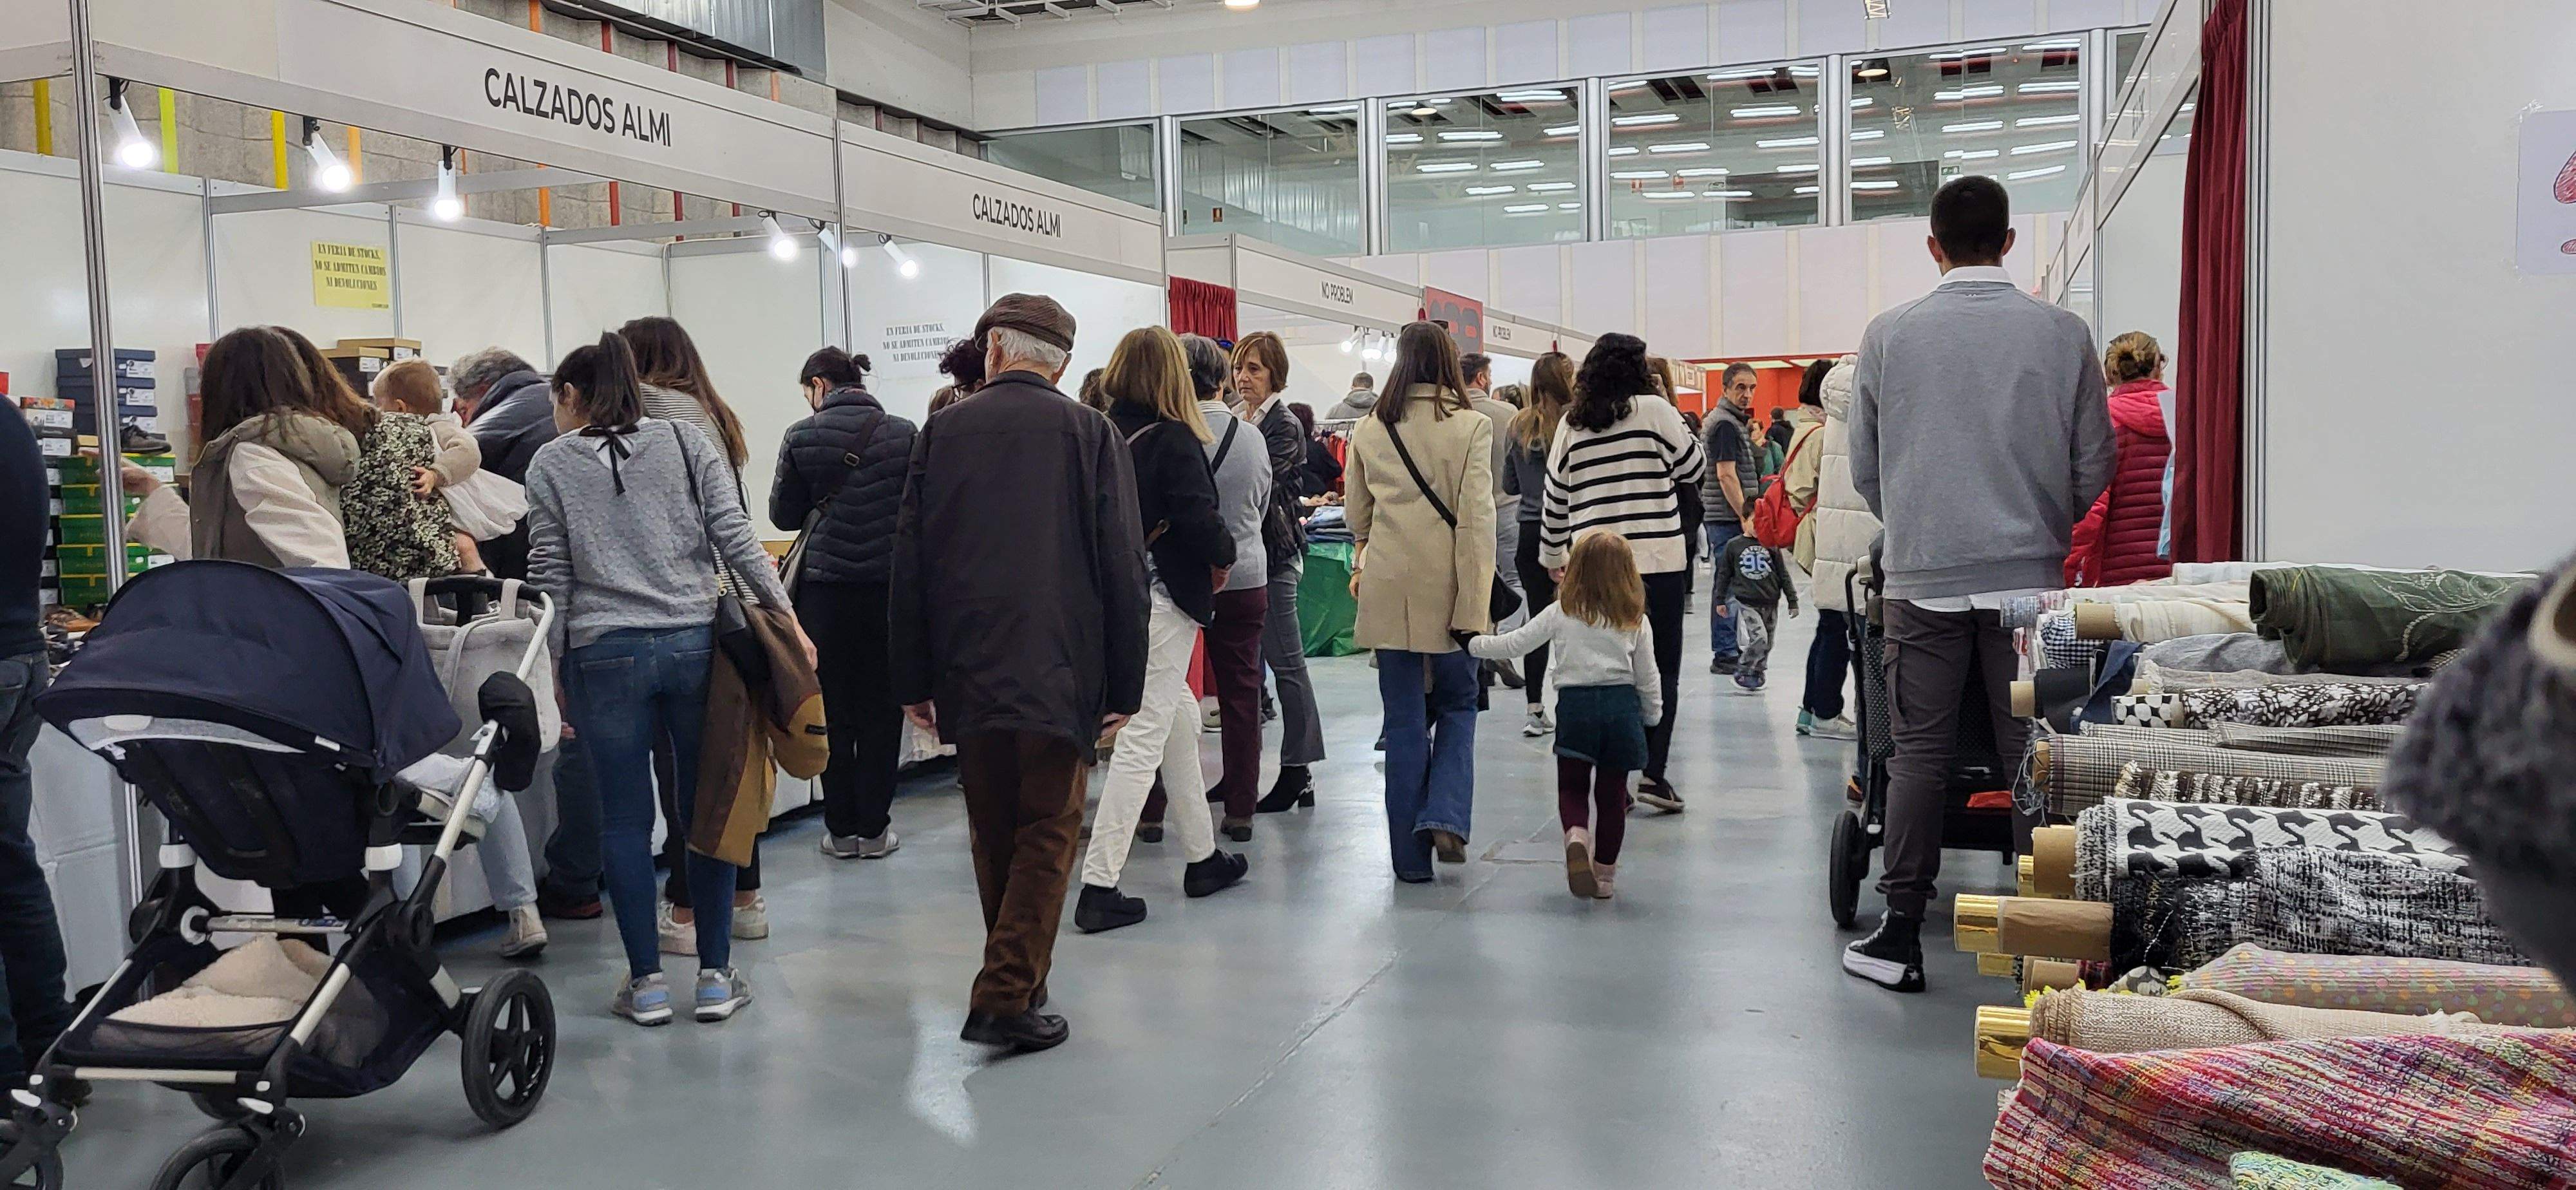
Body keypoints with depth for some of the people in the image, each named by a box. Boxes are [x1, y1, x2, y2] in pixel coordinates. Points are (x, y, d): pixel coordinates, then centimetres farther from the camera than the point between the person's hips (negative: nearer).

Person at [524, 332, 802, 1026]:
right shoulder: (688, 443, 7)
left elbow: (551, 577, 2)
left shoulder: (551, 464, 5)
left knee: (626, 820, 7)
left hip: (604, 654, -1)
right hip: (695, 643, 1)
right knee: (707, 811, 8)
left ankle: (646, 982, 12)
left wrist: (556, 670, 8)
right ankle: (716, 977, 13)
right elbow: (735, 539, -1)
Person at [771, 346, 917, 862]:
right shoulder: (903, 433, -2)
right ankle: (874, 829, 13)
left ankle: (841, 829, 15)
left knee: (832, 711, 9)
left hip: (825, 587, 0)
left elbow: (783, 515, 4)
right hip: (888, 583, 1)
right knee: (881, 710, 9)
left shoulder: (802, 437, -4)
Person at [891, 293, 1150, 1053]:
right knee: (1047, 834, 4)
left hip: (967, 673, 3)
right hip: (1059, 670, -3)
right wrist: (1124, 683, 1)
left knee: (993, 834, 16)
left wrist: (913, 678, 10)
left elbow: (908, 562, 5)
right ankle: (1007, 997, -3)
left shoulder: (941, 432, 4)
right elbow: (1123, 567, -4)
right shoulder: (1090, 434, -2)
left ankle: (1020, 974, 30)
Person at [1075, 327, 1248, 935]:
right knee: (1142, 738, -3)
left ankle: (1203, 858, 30)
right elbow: (1199, 520, -19)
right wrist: (1226, 554, 0)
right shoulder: (1174, 440, -13)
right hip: (1162, 599, -7)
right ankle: (1098, 888, -5)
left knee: (1181, 719, 20)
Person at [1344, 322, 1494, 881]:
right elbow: (1477, 519, -10)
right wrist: (1474, 605, -10)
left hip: (1388, 588, 2)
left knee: (1405, 721, 8)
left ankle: (1411, 855, 11)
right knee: (1458, 707, 16)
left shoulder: (1368, 430, 4)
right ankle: (1445, 817, -3)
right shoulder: (1471, 426, -5)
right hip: (1446, 587, -2)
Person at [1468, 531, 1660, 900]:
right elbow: (1648, 676, 6)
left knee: (1572, 787, 13)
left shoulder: (1561, 613, -2)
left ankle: (1576, 835, -17)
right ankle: (1604, 872, 16)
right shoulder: (1636, 621, 2)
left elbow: (1514, 644, 2)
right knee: (1612, 793, 12)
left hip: (1575, 706, -1)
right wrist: (1652, 716, 20)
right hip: (1622, 707, 1)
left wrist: (1472, 644, 15)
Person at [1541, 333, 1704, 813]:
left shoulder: (1571, 425, 8)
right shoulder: (1653, 411, -4)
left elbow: (1555, 500, 12)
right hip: (1656, 560, -3)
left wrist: (1553, 556, 24)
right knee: (1661, 669, 5)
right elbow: (1694, 468, 5)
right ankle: (1653, 773, -3)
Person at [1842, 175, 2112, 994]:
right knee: (2032, 751, 7)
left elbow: (1865, 470, 7)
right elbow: (2095, 465, 6)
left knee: (1919, 751, 3)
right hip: (2029, 573, 1)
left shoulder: (1889, 334, 0)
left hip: (1922, 575, 0)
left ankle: (1900, 936, 5)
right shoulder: (2063, 333, 1)